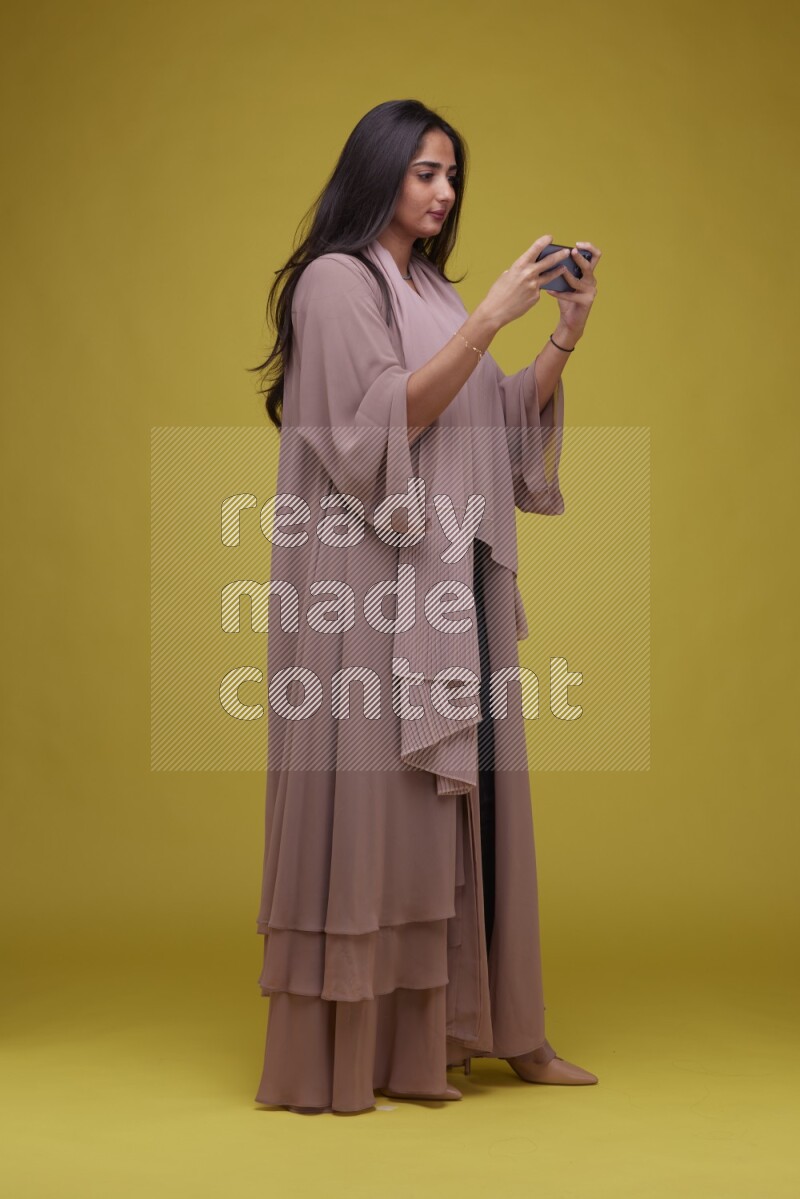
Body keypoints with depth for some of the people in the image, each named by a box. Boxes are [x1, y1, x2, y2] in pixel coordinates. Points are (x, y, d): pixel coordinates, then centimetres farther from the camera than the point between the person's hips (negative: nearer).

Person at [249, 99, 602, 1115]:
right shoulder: (336, 280, -4)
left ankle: (459, 1025, 11)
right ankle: (348, 1050, -2)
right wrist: (490, 317, -17)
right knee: (374, 791, -8)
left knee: (462, 792, 5)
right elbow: (384, 418, -15)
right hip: (376, 581, -8)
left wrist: (565, 336, 4)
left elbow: (501, 422, 17)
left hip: (458, 580, 8)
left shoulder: (433, 291, 20)